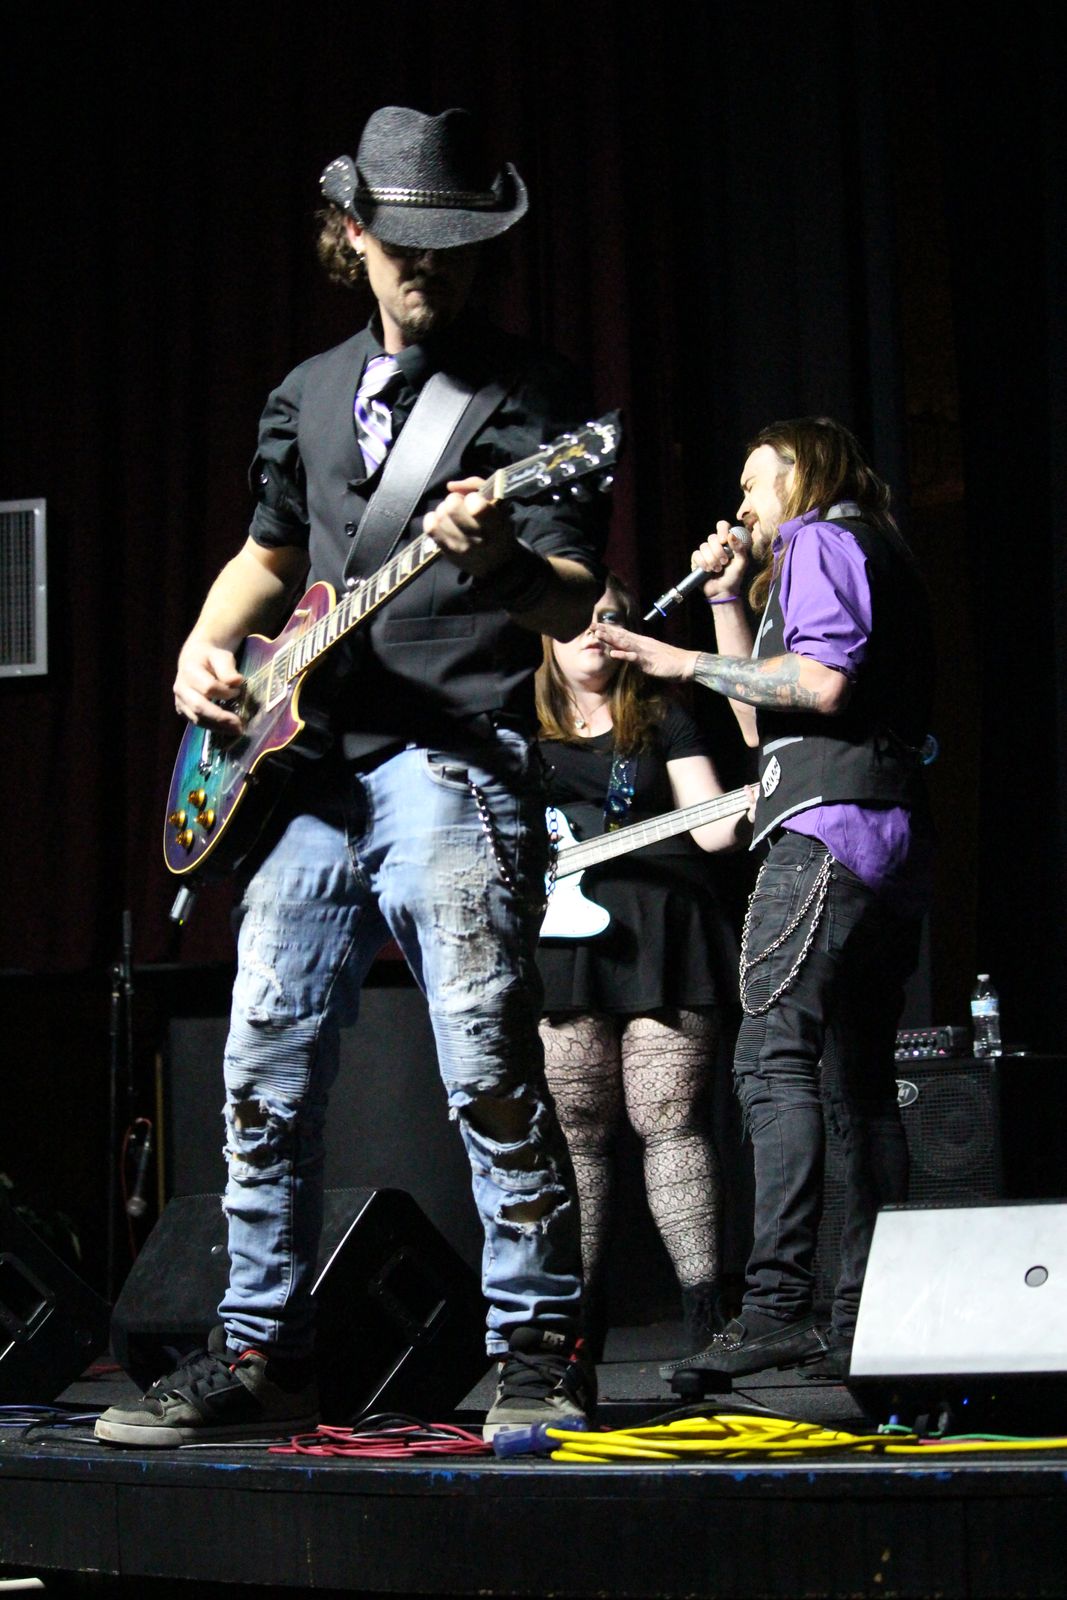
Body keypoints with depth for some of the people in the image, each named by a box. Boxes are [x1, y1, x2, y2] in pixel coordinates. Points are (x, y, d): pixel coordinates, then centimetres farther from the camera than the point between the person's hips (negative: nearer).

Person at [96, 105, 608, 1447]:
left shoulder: (528, 393, 1)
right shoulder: (308, 395, 19)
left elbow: (576, 605, -8)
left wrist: (498, 560, -30)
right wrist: (205, 642, 13)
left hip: (457, 766, -6)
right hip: (309, 770, 6)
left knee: (488, 1067, -13)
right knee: (266, 1071, 4)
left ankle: (538, 1350, -2)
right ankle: (262, 1352, 14)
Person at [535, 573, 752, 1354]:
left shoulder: (663, 718, 16)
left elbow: (708, 824, 5)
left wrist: (745, 811, -14)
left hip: (661, 932, -1)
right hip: (561, 932, 1)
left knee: (670, 1117, -10)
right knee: (575, 1128, -2)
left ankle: (706, 1310, -12)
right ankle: (578, 1313, 4)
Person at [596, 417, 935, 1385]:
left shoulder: (821, 542, 1)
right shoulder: (881, 561, 30)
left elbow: (822, 682, -16)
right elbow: (761, 721, 29)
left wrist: (687, 663, -8)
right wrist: (726, 598, 26)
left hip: (827, 831, -10)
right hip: (894, 843, 10)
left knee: (774, 1060, -17)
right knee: (860, 1081, 7)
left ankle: (777, 1305, -26)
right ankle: (863, 1319, 5)